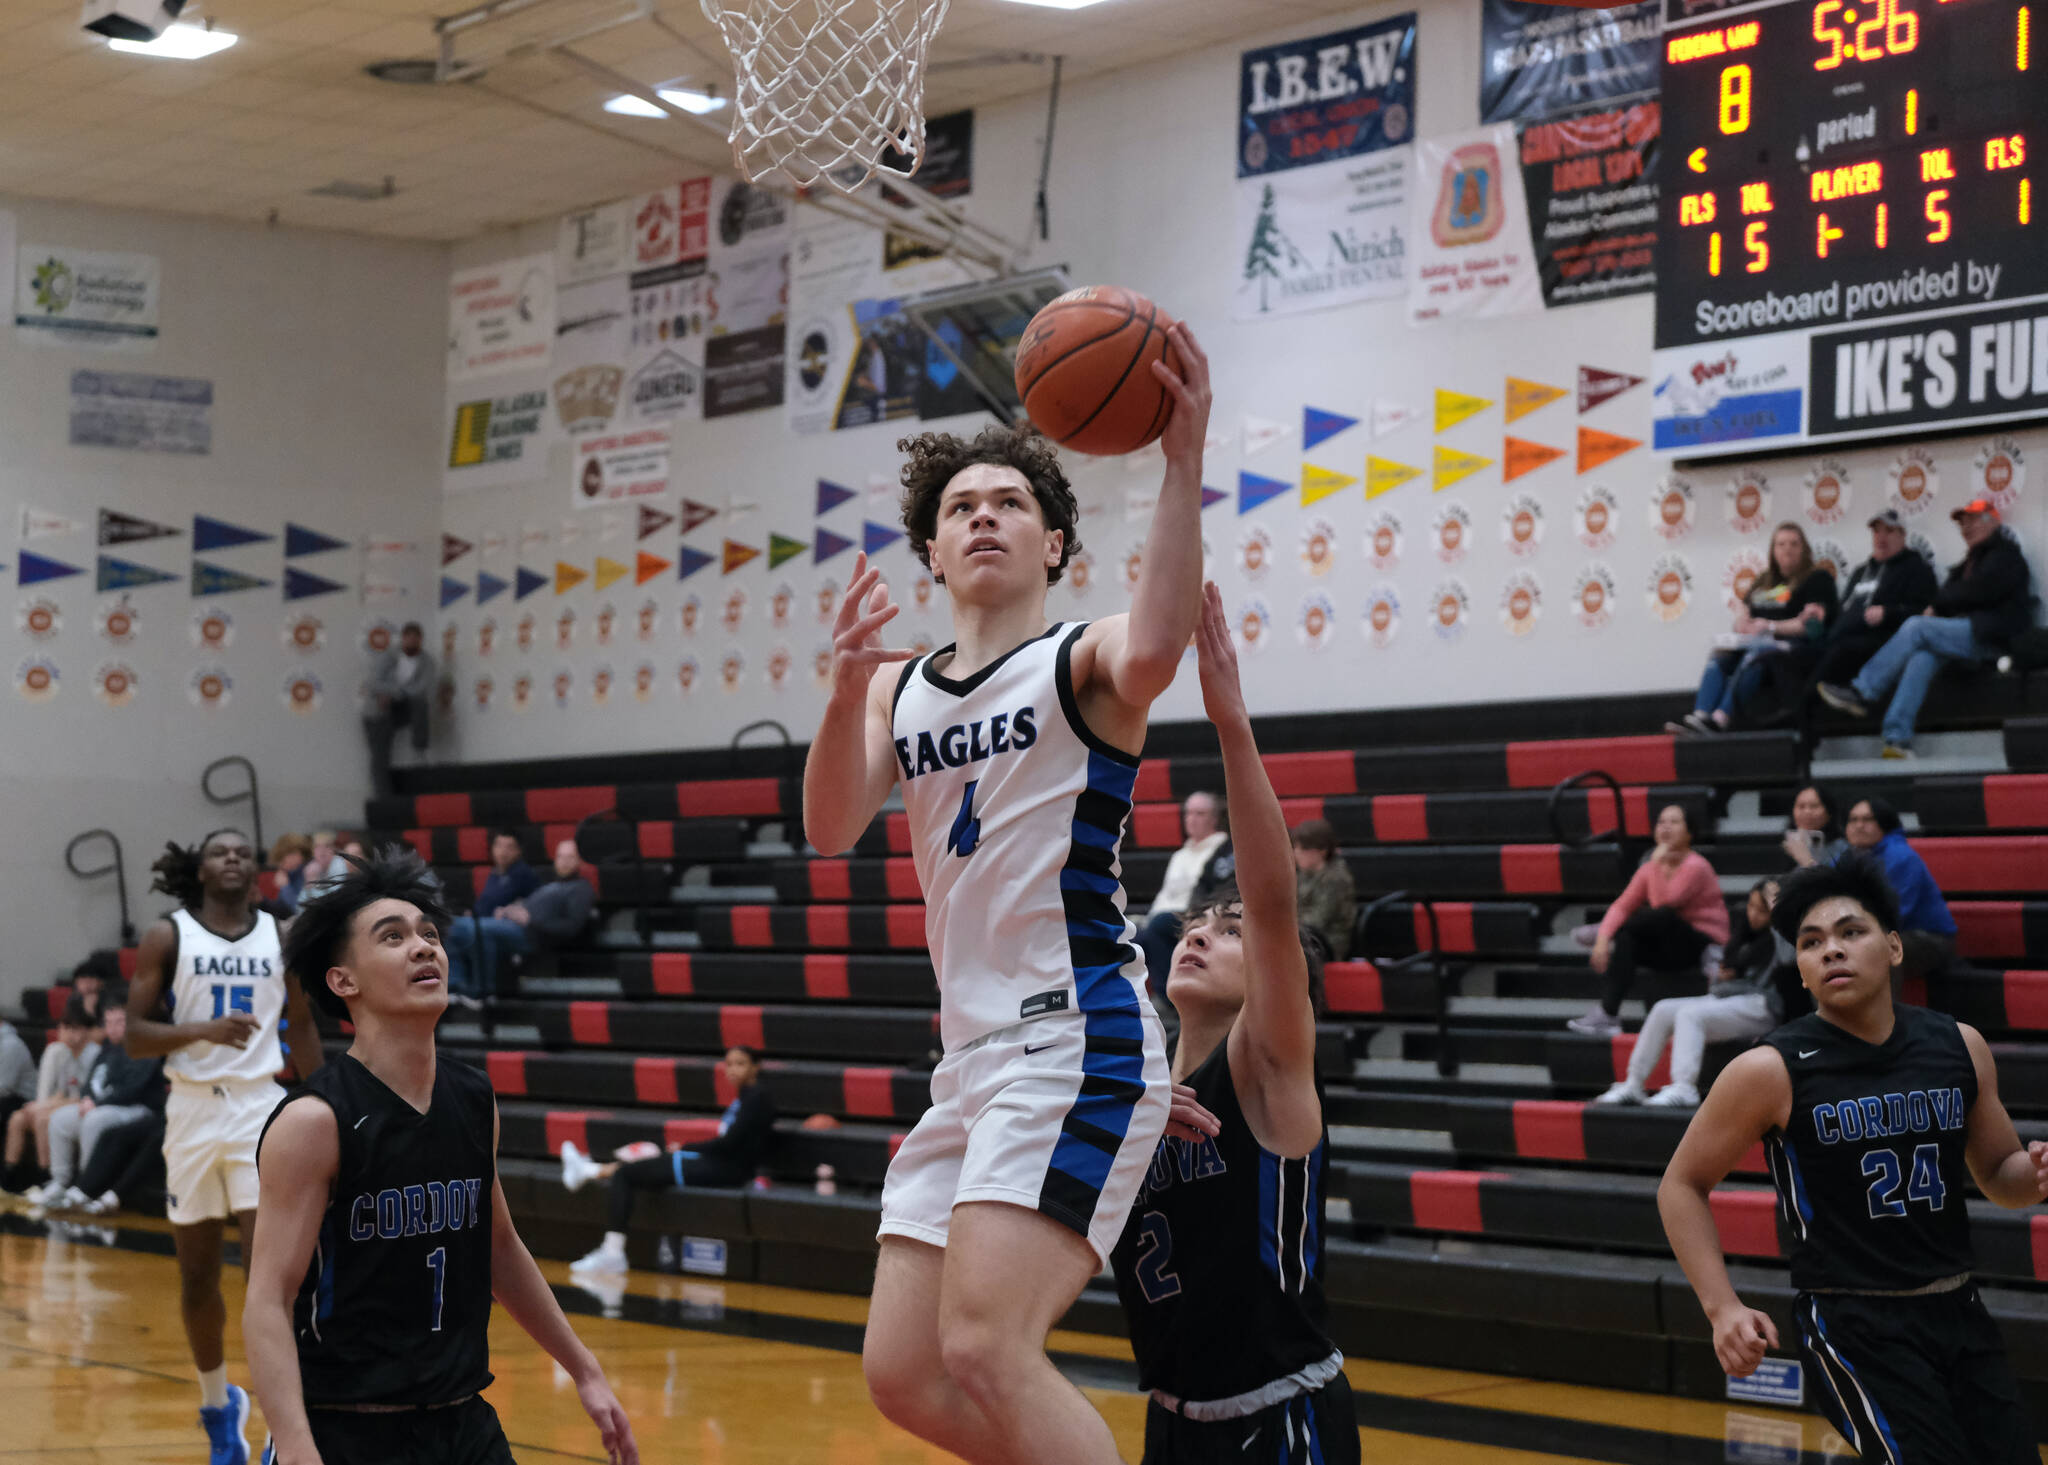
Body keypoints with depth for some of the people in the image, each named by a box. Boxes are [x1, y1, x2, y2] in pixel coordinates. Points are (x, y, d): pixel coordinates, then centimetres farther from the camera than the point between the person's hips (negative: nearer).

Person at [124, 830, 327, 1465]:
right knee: (198, 1275, 11)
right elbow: (134, 1037, -7)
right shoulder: (167, 937, -2)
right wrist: (203, 1030, -24)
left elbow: (303, 1028, 13)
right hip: (192, 1108, 0)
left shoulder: (283, 937, 4)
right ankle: (217, 1402, 32)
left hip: (263, 1107, 0)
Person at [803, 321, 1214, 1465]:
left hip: (1078, 1041, -8)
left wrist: (1185, 464, -39)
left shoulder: (1085, 661, -2)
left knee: (984, 1349, -22)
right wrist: (846, 692, -19)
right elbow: (831, 832, -1)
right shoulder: (899, 690, 17)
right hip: (973, 1057, 8)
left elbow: (1154, 650, -28)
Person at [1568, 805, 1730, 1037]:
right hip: (1670, 950, 6)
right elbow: (1623, 905, -2)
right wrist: (1603, 938, -18)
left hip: (1702, 944, -6)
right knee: (1622, 941, -21)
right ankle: (1609, 1016, -28)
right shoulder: (1650, 868, 8)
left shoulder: (1696, 867, -13)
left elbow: (1663, 904, -24)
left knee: (1661, 916, -32)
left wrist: (1658, 864, -23)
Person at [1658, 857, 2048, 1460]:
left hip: (1960, 1315, 6)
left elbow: (1998, 1173, 18)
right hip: (1854, 1328, -6)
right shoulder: (1773, 1071, -9)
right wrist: (1723, 1309, -11)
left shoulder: (1959, 1046, 4)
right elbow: (1682, 1186, 0)